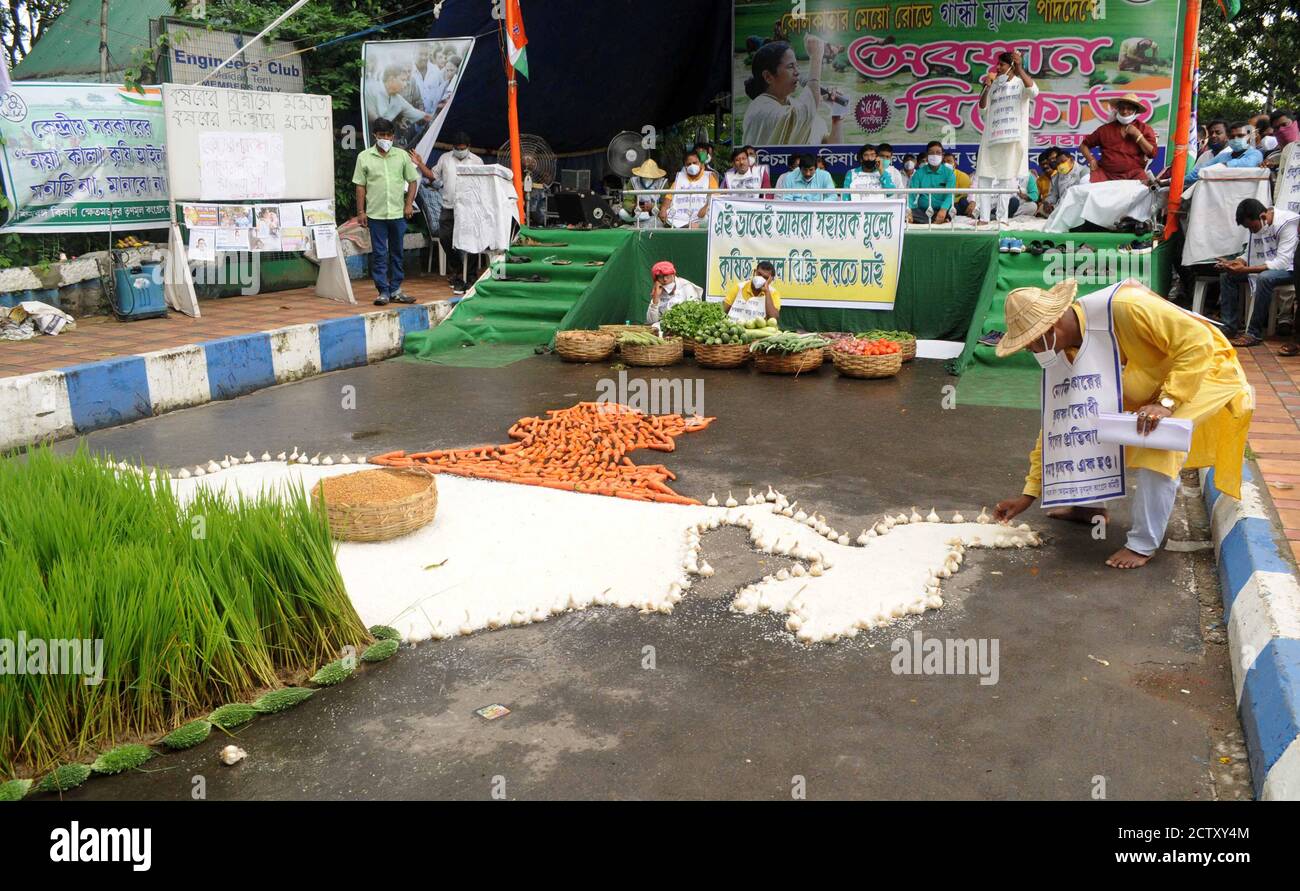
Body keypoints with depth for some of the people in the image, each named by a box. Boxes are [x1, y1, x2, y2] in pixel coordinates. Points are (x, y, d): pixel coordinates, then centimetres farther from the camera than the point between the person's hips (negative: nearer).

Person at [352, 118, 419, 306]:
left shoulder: (402, 155, 6)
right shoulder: (364, 157, 2)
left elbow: (412, 180, 9)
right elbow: (360, 186, 2)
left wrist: (409, 204, -1)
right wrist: (361, 211, -3)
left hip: (398, 213, 2)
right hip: (375, 214, -2)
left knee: (397, 253, 9)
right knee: (379, 254, 0)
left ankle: (395, 290, 17)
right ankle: (383, 292, 4)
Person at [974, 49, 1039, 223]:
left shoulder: (1021, 83, 3)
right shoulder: (995, 85, 16)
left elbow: (1034, 91, -19)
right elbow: (983, 110, 13)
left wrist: (1020, 68, -24)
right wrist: (986, 88, 1)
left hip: (1012, 137, -5)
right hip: (991, 136, 5)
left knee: (1006, 177, -4)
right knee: (984, 176, -2)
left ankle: (1002, 217, -2)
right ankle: (984, 217, -1)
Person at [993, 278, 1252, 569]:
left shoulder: (1122, 307, -37)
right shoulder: (1060, 352, -13)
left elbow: (1197, 339, -31)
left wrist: (1167, 402, -38)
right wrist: (1029, 493, -6)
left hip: (1203, 368, -7)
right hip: (1148, 380, 7)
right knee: (1091, 423, -3)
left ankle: (1143, 544, -14)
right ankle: (1089, 505, 18)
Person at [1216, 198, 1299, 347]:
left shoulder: (1287, 223, -25)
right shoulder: (1257, 225, -1)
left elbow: (1283, 262, -31)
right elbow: (1249, 255, 6)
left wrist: (1245, 269, -37)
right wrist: (1232, 263, -17)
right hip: (1268, 266, 8)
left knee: (1264, 278, -37)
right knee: (1226, 275, -5)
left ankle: (1254, 334, -30)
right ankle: (1229, 328, -9)